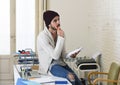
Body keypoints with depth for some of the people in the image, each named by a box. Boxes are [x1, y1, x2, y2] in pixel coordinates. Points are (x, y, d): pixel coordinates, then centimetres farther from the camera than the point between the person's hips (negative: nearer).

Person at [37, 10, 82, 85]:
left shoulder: (60, 33, 4)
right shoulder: (42, 37, -17)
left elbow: (62, 54, 11)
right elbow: (55, 56, -22)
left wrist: (71, 55, -12)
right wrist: (61, 38, -23)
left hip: (61, 63, 7)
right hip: (49, 66, -7)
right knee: (71, 76, -30)